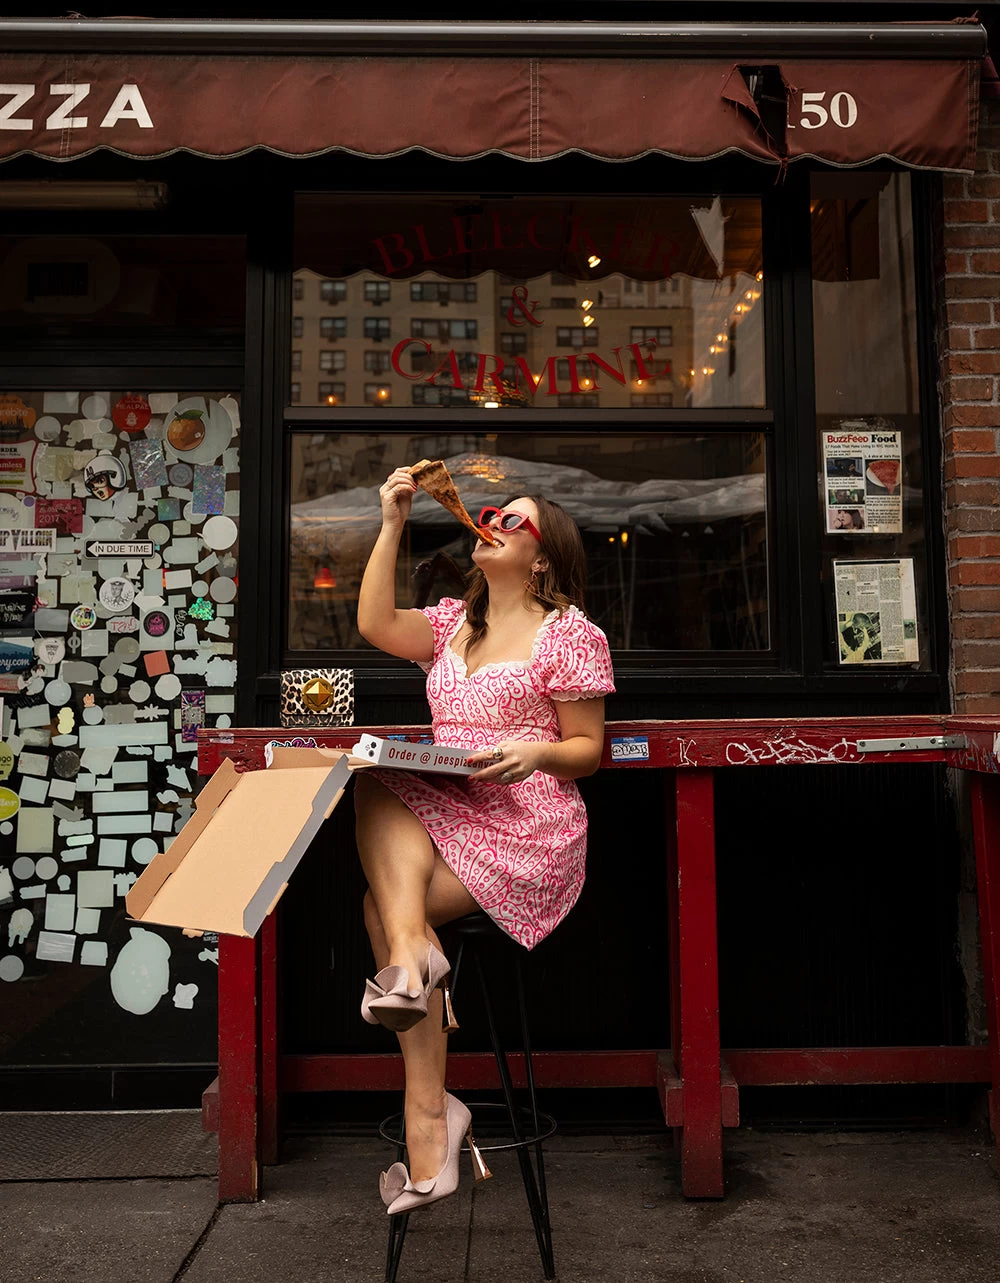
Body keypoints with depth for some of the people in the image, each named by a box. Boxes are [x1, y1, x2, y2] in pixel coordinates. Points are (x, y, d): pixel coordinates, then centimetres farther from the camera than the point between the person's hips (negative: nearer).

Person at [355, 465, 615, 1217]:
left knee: (381, 906, -19)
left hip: (528, 832, -6)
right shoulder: (453, 622, 16)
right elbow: (376, 627, -1)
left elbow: (588, 748, 0)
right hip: (445, 813, 6)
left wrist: (537, 753, -22)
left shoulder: (569, 632, -1)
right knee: (373, 791, -24)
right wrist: (392, 525, 1)